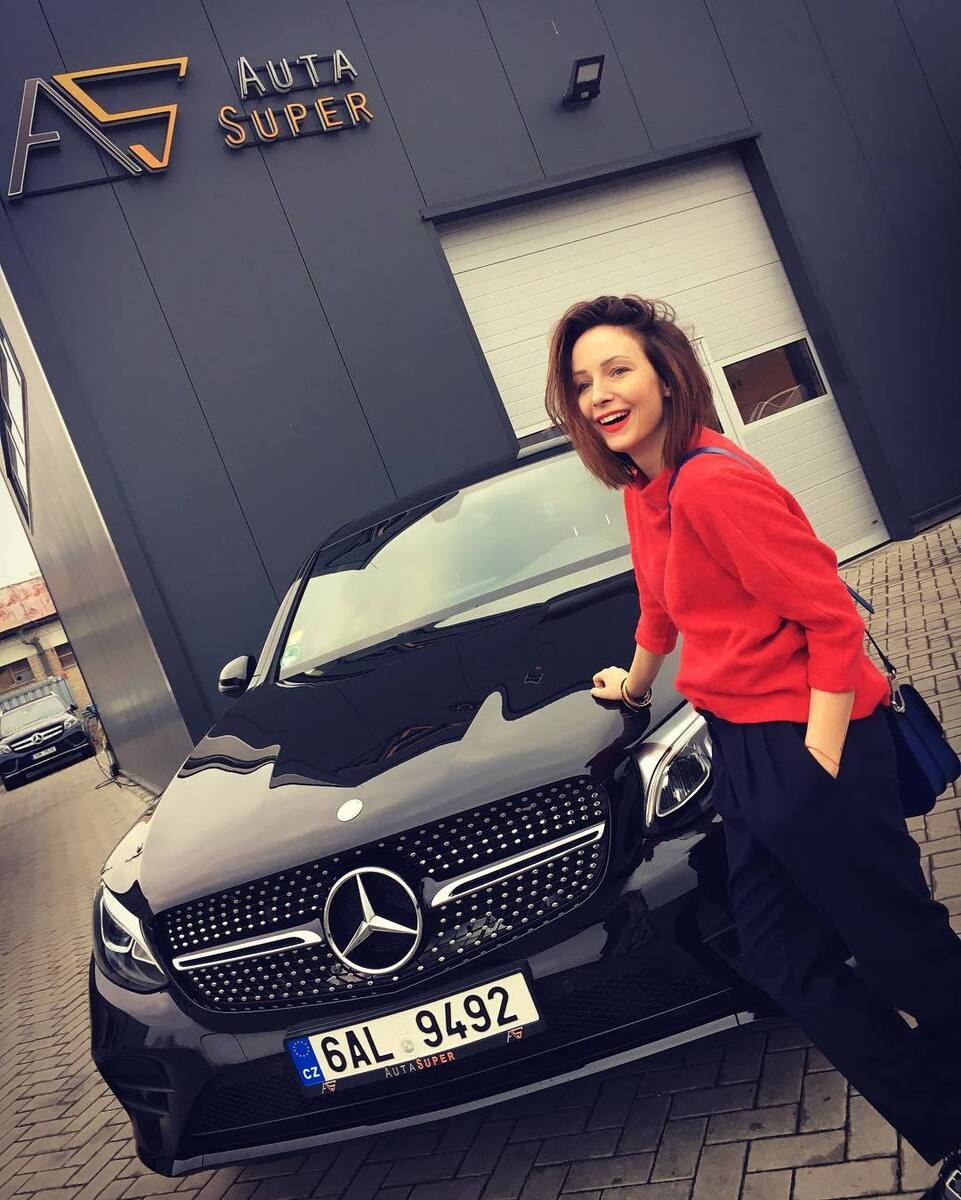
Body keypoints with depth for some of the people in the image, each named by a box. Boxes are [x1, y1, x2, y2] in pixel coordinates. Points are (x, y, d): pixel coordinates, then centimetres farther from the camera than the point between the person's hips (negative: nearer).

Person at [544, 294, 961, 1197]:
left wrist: (823, 763, -19)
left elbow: (832, 619, -19)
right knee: (790, 968, 15)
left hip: (806, 741, -10)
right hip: (739, 747, 10)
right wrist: (634, 683, 41)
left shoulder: (712, 482, -19)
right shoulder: (642, 494, 9)